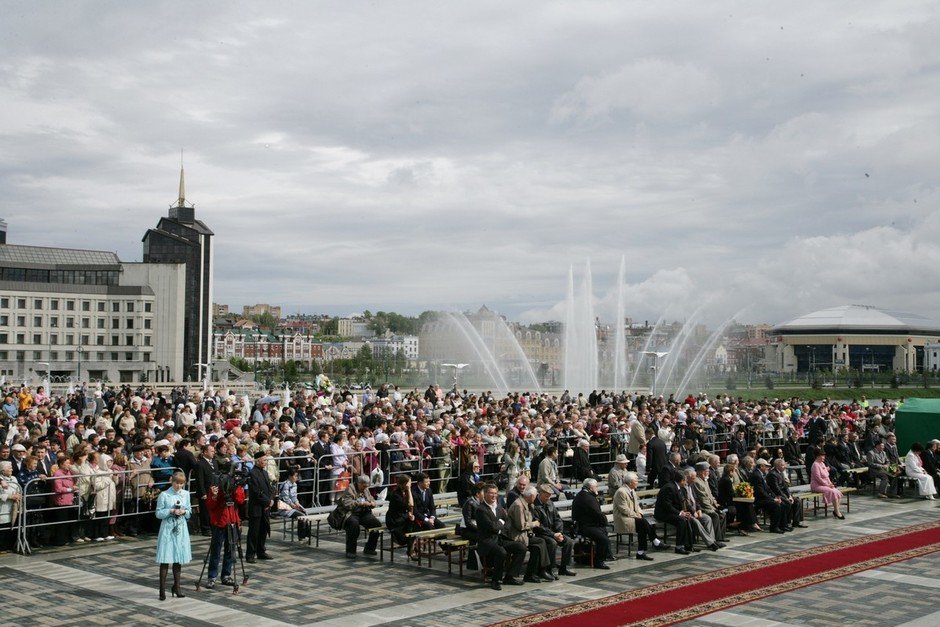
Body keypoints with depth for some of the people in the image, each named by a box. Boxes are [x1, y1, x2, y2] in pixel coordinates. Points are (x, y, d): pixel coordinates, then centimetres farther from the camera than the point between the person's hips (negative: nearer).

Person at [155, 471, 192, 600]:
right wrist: (171, 511, -18)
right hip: (168, 528, -4)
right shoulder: (164, 495, -7)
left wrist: (184, 512, -9)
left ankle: (176, 586, 22)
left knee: (179, 558, 9)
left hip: (181, 529, 4)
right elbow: (158, 513, -6)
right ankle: (162, 589, 1)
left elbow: (189, 511, 12)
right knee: (165, 560, -4)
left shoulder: (185, 494, 6)